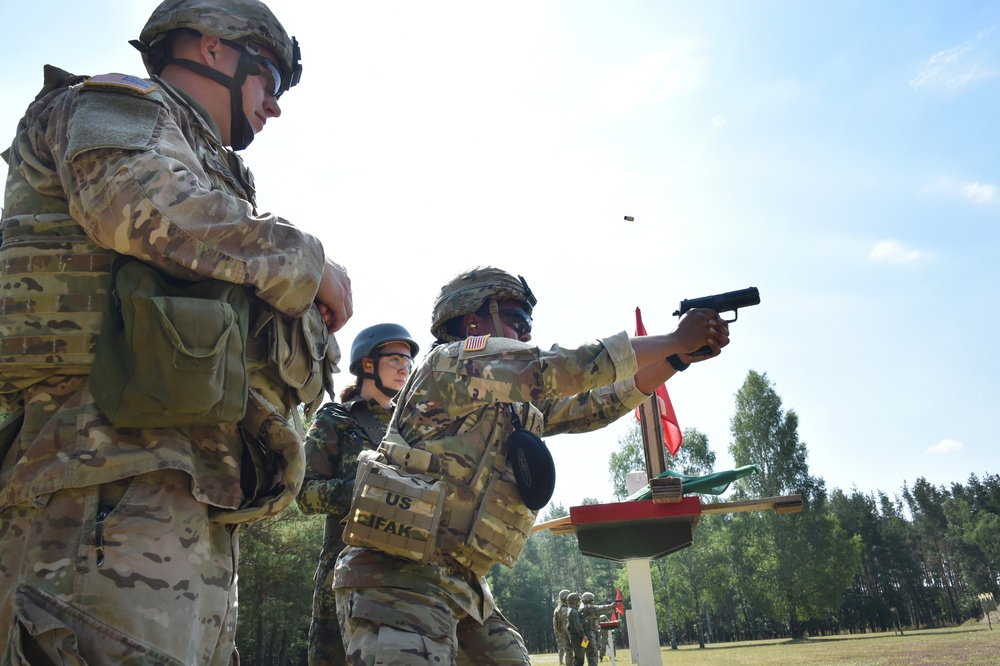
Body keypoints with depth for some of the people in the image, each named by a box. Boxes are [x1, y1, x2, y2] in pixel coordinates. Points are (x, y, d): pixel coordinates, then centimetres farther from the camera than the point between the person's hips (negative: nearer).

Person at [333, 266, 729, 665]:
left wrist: (678, 357, 9)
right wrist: (675, 339, -6)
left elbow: (595, 406, 17)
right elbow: (568, 368, -14)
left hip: (463, 587, 9)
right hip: (399, 579, -9)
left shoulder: (516, 403, 18)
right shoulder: (452, 360, -8)